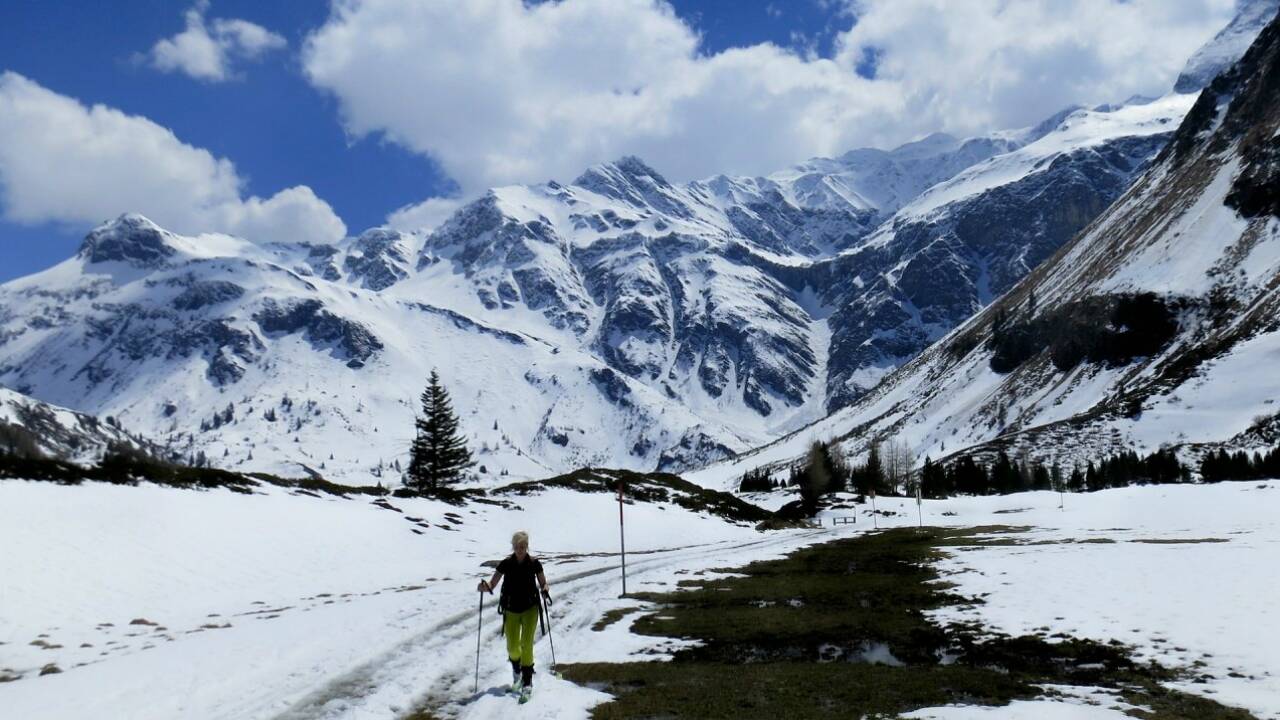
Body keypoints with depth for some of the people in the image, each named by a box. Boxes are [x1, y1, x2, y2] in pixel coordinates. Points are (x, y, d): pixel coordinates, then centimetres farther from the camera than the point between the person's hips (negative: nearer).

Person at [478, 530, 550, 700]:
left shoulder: (534, 563, -7)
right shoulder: (506, 564, -6)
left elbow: (543, 583, 2)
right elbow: (492, 585, -7)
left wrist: (545, 590, -20)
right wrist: (485, 587, -29)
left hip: (530, 609, -1)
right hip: (511, 610, 2)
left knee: (526, 644, -12)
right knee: (512, 648, 7)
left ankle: (527, 681, -6)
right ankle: (516, 671, 38)